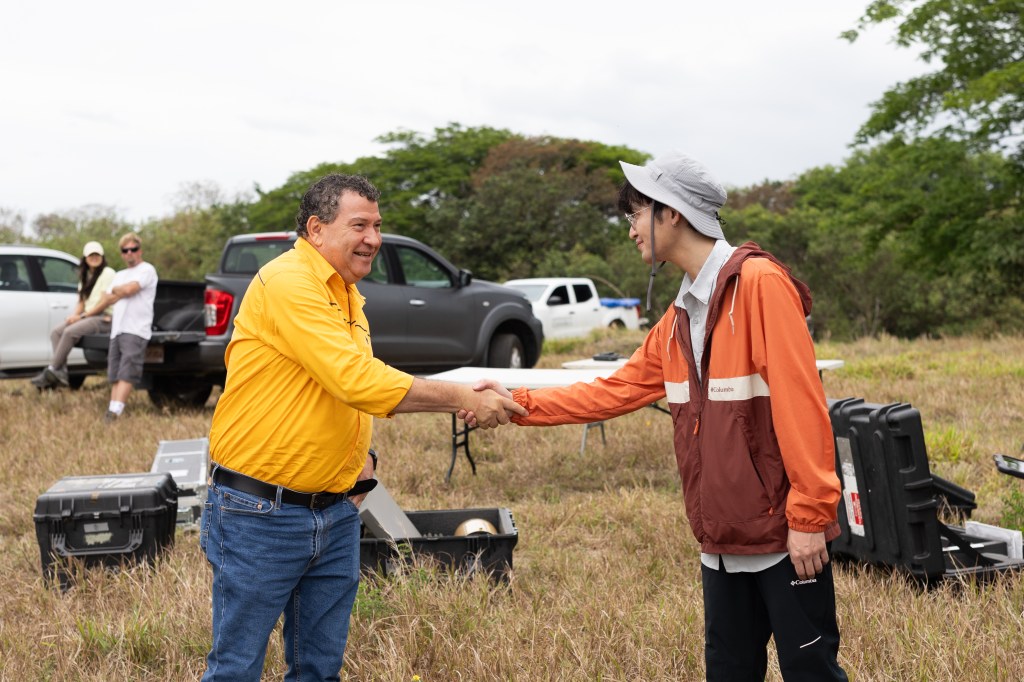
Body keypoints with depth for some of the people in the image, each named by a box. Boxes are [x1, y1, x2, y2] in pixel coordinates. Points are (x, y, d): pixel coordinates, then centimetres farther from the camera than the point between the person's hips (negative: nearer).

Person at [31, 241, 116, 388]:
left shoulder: (107, 273, -6)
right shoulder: (85, 275, 20)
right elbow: (81, 301, 18)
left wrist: (81, 316, -15)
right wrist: (74, 315, -3)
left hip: (104, 318, -9)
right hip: (88, 317, 9)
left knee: (70, 331, -27)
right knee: (56, 332, -10)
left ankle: (52, 370, -20)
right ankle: (62, 372, -18)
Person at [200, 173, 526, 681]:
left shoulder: (346, 294, 13)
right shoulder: (289, 282, -16)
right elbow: (358, 381, -25)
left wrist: (357, 456, 9)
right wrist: (463, 399, -21)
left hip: (336, 513, 8)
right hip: (260, 512, -8)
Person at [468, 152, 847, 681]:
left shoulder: (760, 283, -16)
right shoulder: (679, 316, 12)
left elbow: (800, 403, -20)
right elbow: (614, 393, 16)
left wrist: (808, 515, -20)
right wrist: (517, 403, 10)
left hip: (783, 534, -8)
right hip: (723, 538, 8)